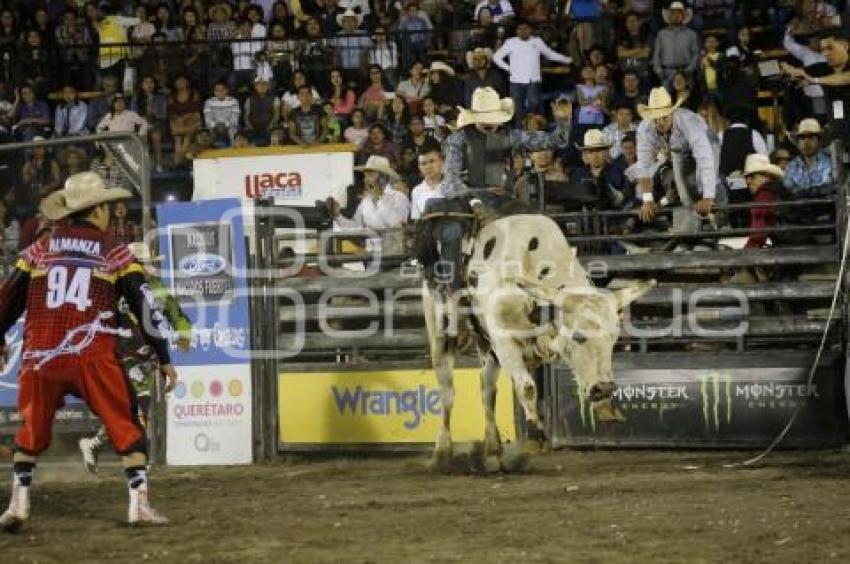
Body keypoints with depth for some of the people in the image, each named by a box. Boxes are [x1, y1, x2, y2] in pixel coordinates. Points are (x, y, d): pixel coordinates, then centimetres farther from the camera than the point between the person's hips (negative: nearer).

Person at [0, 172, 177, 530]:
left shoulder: (39, 251, 12)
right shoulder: (115, 254, 6)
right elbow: (144, 305, 4)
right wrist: (164, 359, 8)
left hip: (41, 356, 3)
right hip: (93, 358, -3)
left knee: (32, 431, 20)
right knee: (126, 428, 5)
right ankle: (139, 504, -4)